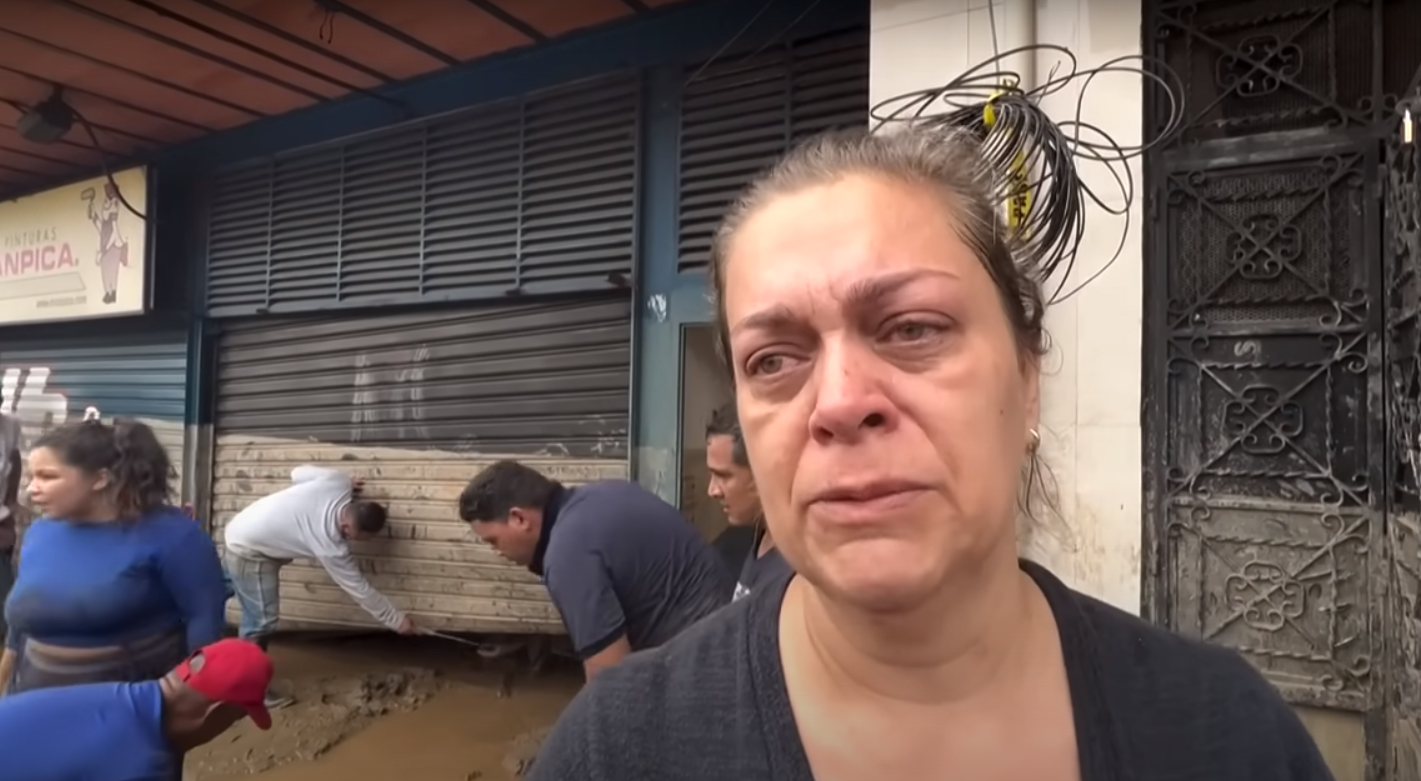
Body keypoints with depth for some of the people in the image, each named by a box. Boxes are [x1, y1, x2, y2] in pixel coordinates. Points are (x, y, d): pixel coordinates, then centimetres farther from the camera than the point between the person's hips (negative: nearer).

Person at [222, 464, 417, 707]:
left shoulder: (339, 482, -19)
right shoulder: (330, 546, -31)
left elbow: (298, 473, 1)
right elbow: (360, 589, -22)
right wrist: (397, 621, -14)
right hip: (248, 552, -9)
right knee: (262, 620, -6)